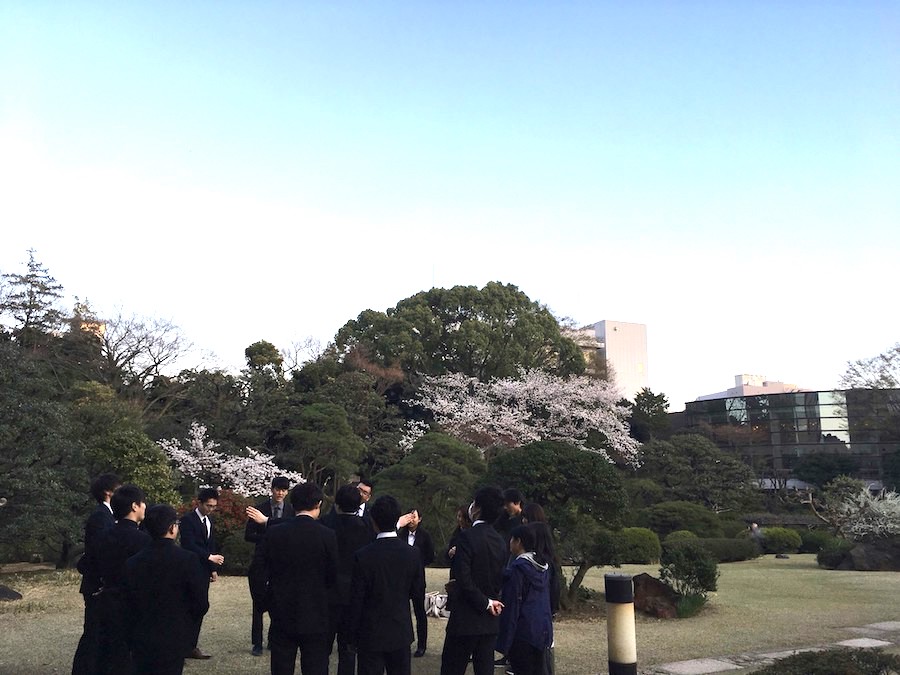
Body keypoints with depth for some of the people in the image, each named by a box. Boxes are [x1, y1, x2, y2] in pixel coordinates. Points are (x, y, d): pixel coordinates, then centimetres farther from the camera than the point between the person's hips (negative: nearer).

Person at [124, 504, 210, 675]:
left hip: (140, 640, 3)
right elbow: (201, 603, -11)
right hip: (174, 640, -3)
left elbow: (128, 603, 2)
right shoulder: (187, 560, -15)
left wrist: (132, 636, 15)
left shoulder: (133, 562, -4)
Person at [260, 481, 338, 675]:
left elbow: (265, 571, 1)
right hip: (314, 615, -2)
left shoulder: (274, 534, -6)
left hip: (282, 614, 2)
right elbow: (332, 577, -4)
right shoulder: (327, 535, -12)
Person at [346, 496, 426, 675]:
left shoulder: (363, 556, -15)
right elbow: (419, 596, -1)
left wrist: (352, 635, 2)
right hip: (401, 633, 3)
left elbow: (356, 600, -10)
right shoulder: (413, 554, -7)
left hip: (370, 635, -3)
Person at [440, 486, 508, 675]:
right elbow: (501, 579, 9)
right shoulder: (500, 541, 5)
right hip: (490, 620, 7)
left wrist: (485, 602, -10)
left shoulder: (468, 536, -15)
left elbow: (463, 579, -20)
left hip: (466, 618, -6)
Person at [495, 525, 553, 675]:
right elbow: (547, 601, 13)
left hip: (523, 634, -7)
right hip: (543, 630, 7)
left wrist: (504, 642, -11)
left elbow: (511, 606, -15)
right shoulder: (543, 567, 7)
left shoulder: (517, 569, -15)